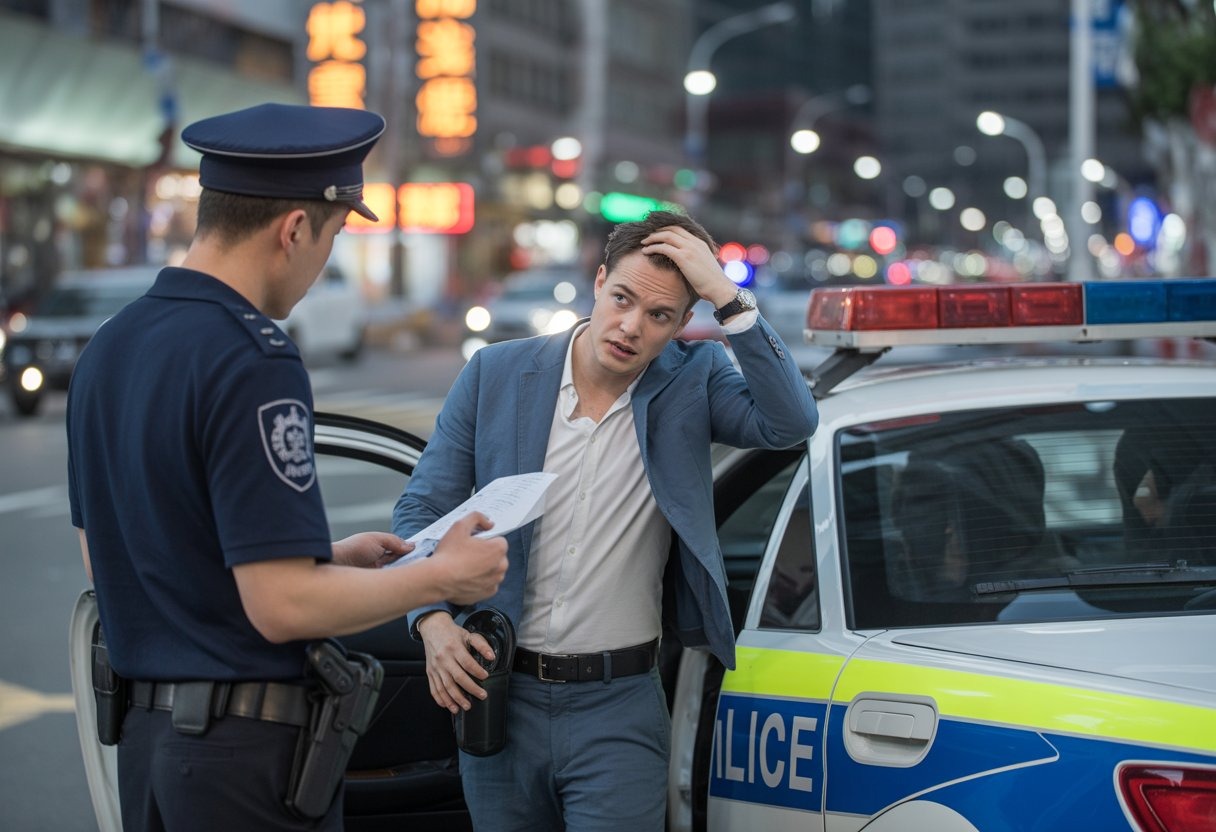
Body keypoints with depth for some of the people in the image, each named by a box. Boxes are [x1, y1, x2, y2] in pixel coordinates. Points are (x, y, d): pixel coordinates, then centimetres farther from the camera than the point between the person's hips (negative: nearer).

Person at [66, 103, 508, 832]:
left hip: (146, 735, 8)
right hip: (249, 745, -8)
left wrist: (330, 556, 18)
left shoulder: (108, 350, 8)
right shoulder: (254, 365, -19)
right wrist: (441, 578, -7)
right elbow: (282, 605, -22)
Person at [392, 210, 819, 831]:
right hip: (497, 694, 2)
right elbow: (421, 511, 2)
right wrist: (434, 621, -15)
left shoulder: (691, 382, -1)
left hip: (618, 713, -2)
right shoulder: (496, 373, 0)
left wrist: (728, 297, -21)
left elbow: (791, 423, -20)